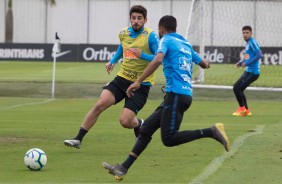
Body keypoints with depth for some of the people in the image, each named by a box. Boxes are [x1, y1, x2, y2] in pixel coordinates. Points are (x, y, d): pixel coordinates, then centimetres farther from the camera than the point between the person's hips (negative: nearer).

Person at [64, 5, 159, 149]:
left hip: (141, 85, -5)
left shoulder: (150, 36, -12)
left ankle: (139, 125, 24)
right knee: (100, 104, -16)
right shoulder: (123, 33, 5)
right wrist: (112, 61, 17)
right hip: (122, 78, 5)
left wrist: (143, 55, -28)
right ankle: (78, 139, -9)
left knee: (125, 121, -14)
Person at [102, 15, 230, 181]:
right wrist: (205, 63, 57)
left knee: (169, 138, -15)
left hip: (176, 94, -9)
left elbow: (157, 60, -20)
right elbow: (204, 64, 33)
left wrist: (138, 82, -20)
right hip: (186, 93, 9)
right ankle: (123, 168, 6)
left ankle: (212, 132, -18)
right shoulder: (186, 44, 21)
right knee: (146, 128, 9)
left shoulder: (166, 40, 0)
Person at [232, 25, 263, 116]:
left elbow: (259, 55, -24)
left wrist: (247, 63, -22)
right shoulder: (248, 43, 16)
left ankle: (242, 108, 0)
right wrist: (241, 62, 11)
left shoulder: (252, 42, -13)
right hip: (248, 71, 10)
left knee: (237, 88, -12)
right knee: (237, 88, 14)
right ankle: (246, 110, 20)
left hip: (253, 72, -10)